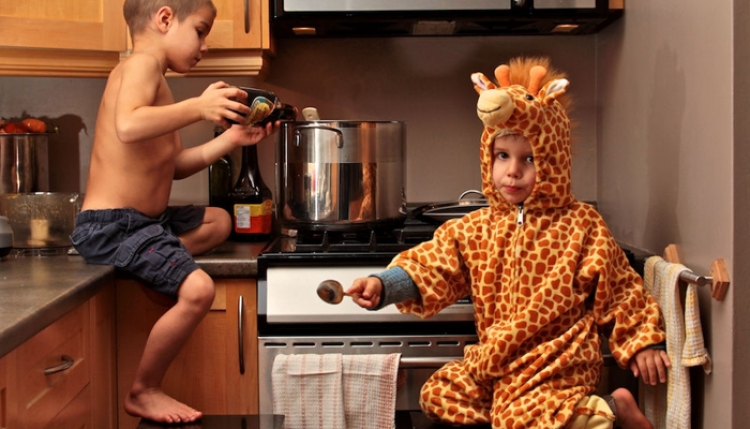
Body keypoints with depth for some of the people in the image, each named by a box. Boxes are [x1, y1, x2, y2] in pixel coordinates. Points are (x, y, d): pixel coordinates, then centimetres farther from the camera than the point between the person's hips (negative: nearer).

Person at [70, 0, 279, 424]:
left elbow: (175, 165, 18)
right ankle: (144, 392, -7)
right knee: (196, 289, -25)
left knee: (219, 220, 26)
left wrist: (229, 139, 13)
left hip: (147, 218, 11)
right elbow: (128, 126, -33)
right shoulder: (141, 63, -11)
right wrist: (197, 107, -29)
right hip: (113, 225, -11)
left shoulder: (155, 78, 19)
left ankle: (155, 266, 1)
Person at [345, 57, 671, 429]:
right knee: (437, 395, -6)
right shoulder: (476, 229, 6)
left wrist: (643, 343, 0)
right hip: (497, 358, 6)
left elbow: (619, 291, 2)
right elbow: (432, 265, -2)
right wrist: (384, 285, -19)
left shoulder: (580, 226, -4)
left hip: (558, 362, -5)